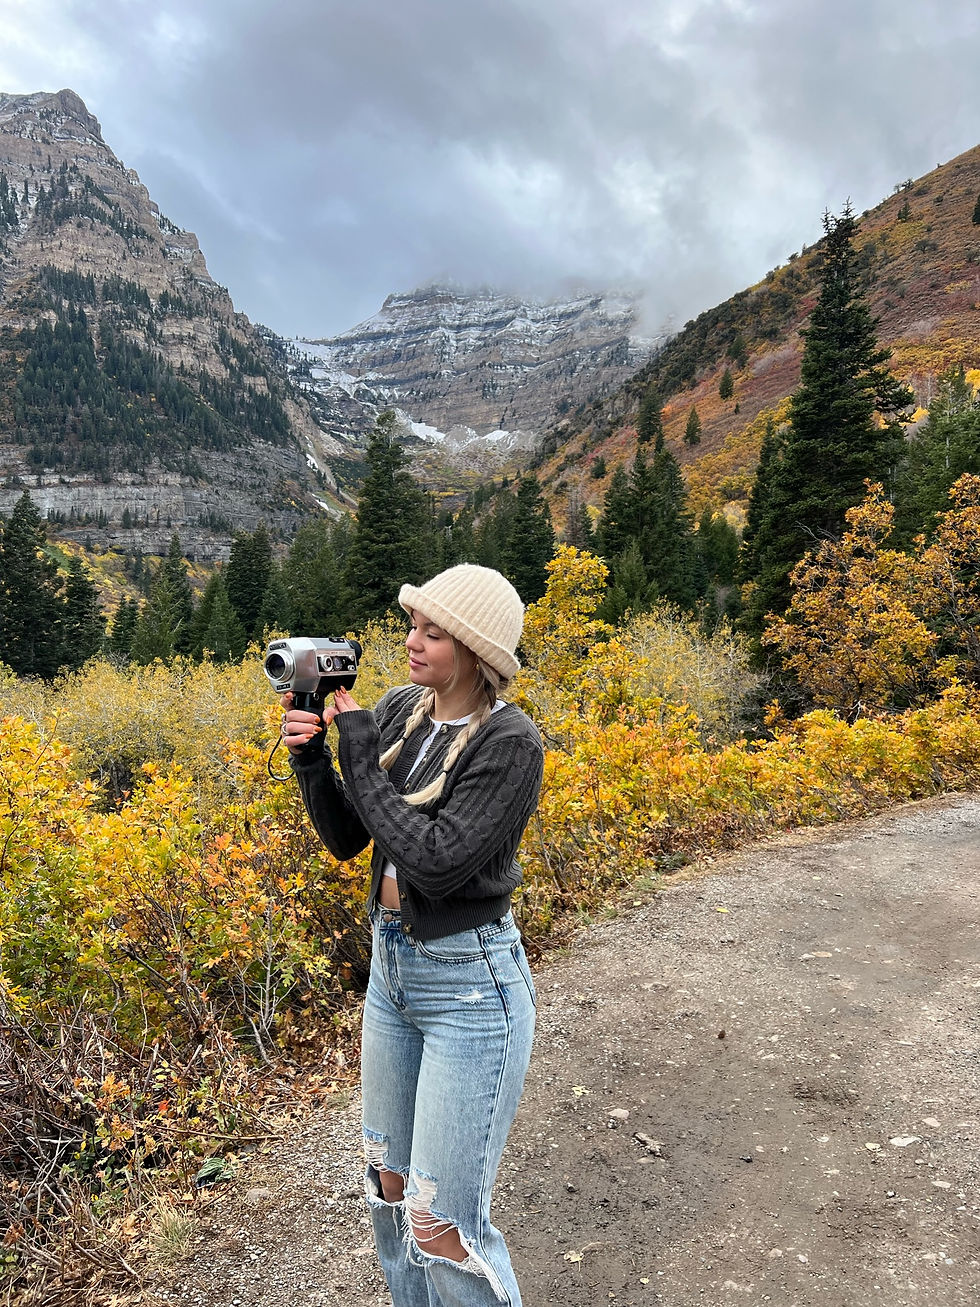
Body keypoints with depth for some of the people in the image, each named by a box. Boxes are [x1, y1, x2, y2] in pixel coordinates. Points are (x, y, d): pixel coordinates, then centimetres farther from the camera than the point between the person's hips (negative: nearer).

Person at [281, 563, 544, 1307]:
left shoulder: (511, 743, -20)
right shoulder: (399, 712, 0)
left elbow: (436, 863, -26)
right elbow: (347, 838, 4)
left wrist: (359, 755, -21)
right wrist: (309, 754, -12)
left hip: (471, 986, -7)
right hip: (391, 965, 7)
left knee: (440, 1222, 2)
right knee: (389, 1184, 22)